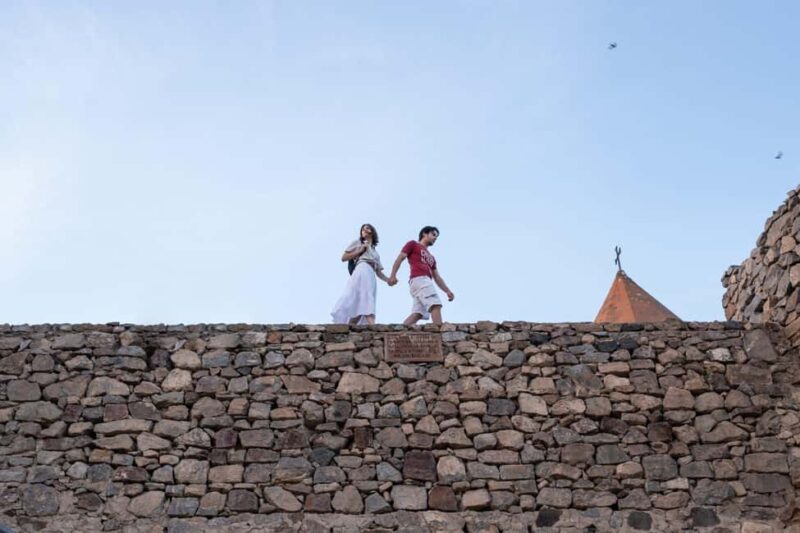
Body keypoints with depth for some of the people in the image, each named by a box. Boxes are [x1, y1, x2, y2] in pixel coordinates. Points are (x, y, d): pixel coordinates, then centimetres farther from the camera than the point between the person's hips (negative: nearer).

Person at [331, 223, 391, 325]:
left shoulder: (375, 253, 35)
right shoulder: (357, 242, 24)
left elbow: (379, 272, 25)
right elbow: (344, 257, 13)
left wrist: (388, 280, 5)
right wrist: (360, 251, 4)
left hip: (372, 276, 5)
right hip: (362, 271, -5)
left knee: (361, 305, -14)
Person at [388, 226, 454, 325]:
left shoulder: (431, 257, 35)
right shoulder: (413, 244, 16)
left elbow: (437, 278, 29)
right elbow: (399, 259, 4)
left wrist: (447, 291, 15)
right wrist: (393, 275, -11)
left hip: (426, 282, 8)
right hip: (419, 280, -8)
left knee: (417, 314, -8)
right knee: (435, 305, -23)